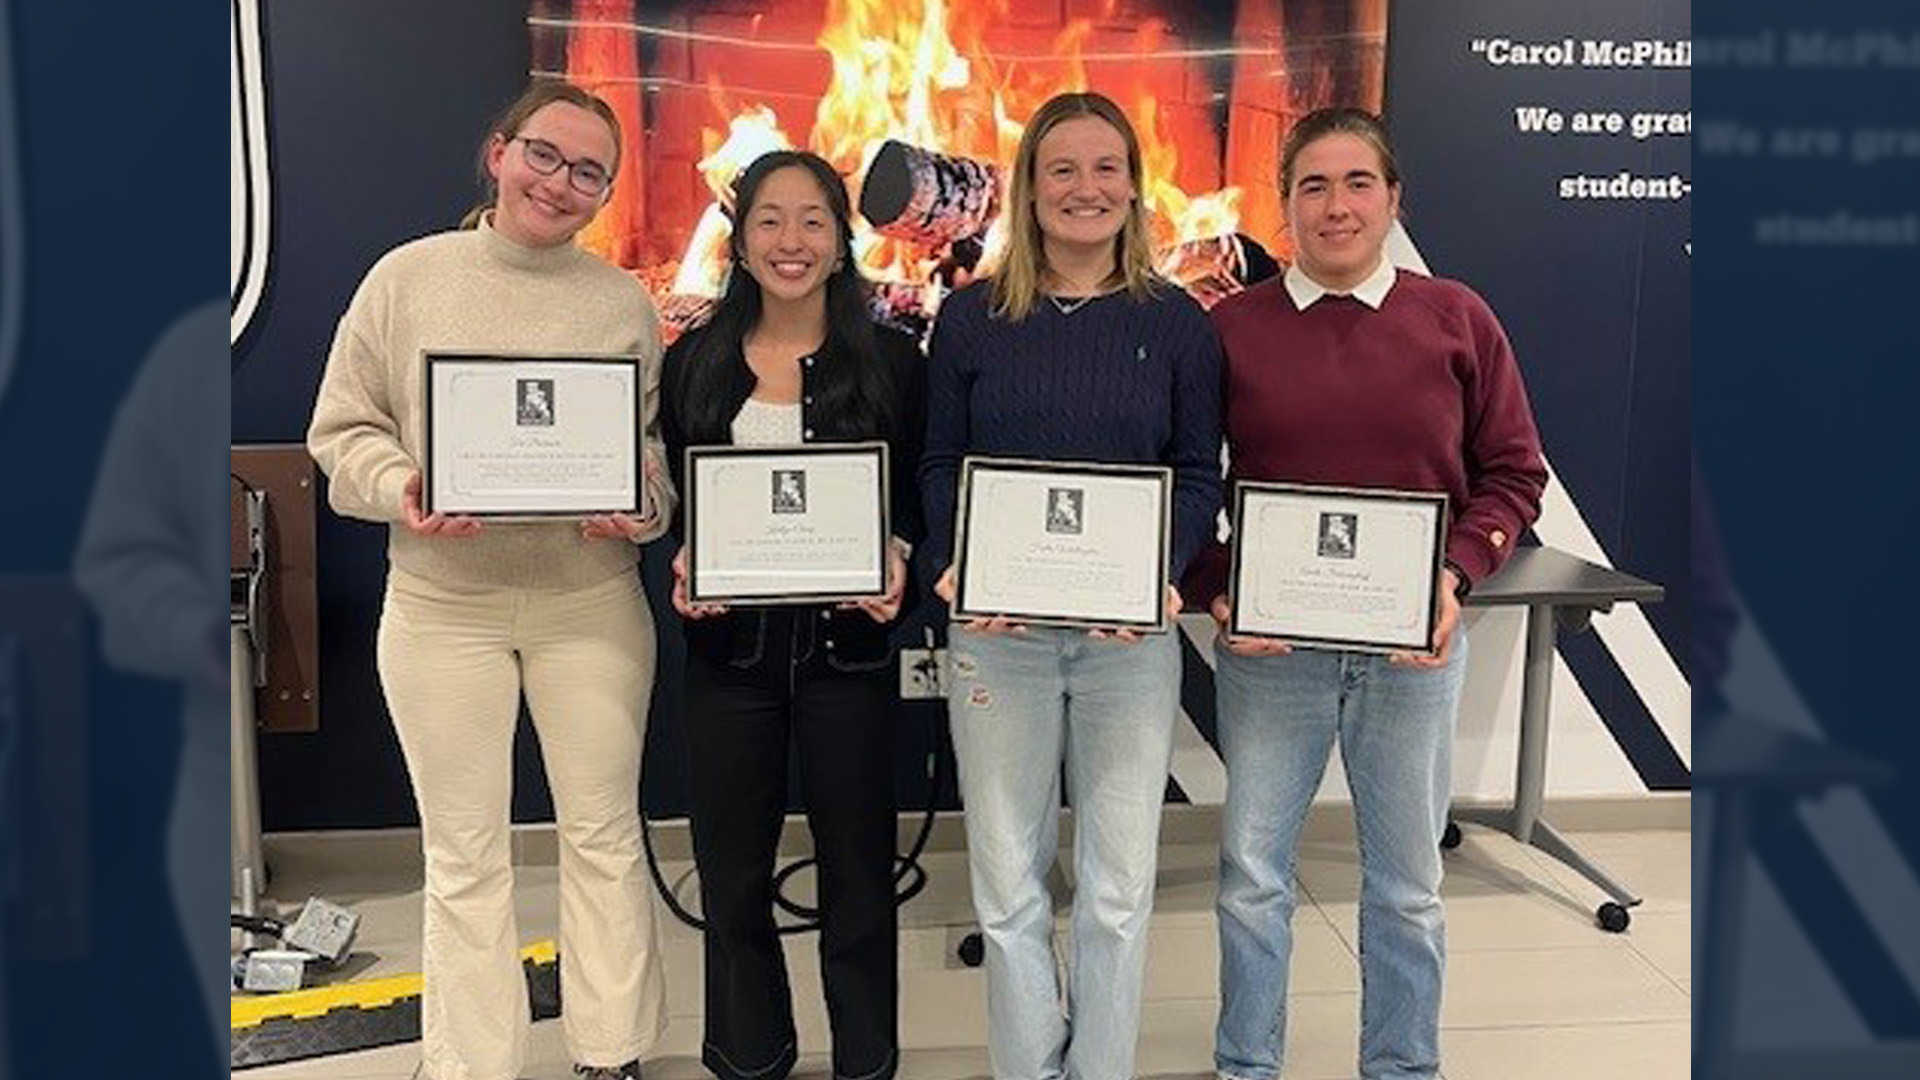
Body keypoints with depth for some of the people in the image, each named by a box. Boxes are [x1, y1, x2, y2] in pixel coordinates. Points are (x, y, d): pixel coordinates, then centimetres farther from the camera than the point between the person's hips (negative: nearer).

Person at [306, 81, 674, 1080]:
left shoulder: (624, 302, 4)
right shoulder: (407, 278, 2)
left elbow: (661, 450, 6)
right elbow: (343, 430, 4)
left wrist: (636, 508, -15)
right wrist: (402, 491, -15)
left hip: (590, 599, 1)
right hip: (441, 601, 0)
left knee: (603, 834, 10)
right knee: (463, 852, 8)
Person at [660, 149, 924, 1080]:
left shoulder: (891, 359, 0)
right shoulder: (693, 362, 5)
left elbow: (920, 497, 3)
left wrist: (896, 558, -16)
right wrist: (682, 566, -10)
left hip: (847, 642, -1)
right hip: (730, 641, 2)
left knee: (857, 864, 9)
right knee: (731, 871, 11)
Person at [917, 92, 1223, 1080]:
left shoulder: (1177, 323, 5)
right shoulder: (971, 317, 5)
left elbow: (1199, 474, 3)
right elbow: (939, 464, 5)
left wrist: (1161, 573, -14)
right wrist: (953, 569, -13)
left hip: (1130, 630, 0)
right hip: (996, 629, 0)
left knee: (1118, 884, 8)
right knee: (1007, 883, 7)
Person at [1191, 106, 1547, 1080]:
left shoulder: (1456, 319, 2)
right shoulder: (1234, 327, 0)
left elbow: (1513, 473, 5)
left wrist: (1456, 576, -10)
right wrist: (1219, 592, -11)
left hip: (1414, 644, 1)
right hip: (1269, 641, 0)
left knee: (1407, 882, 12)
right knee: (1252, 874, 8)